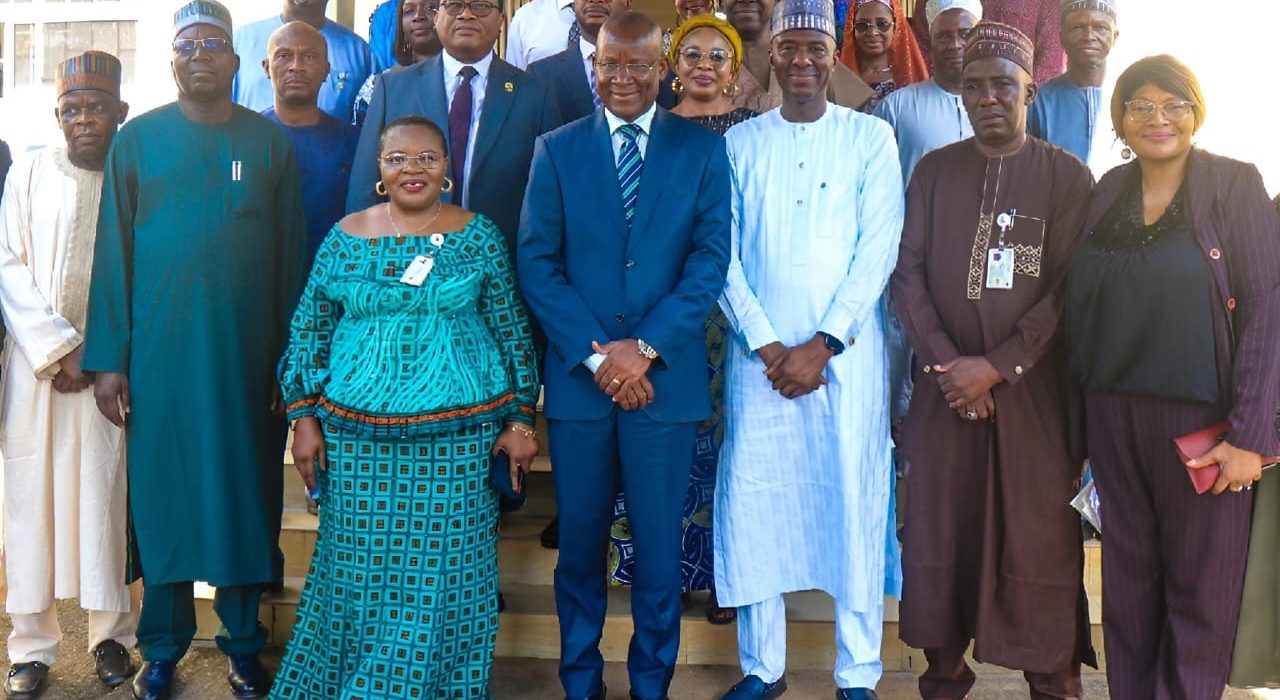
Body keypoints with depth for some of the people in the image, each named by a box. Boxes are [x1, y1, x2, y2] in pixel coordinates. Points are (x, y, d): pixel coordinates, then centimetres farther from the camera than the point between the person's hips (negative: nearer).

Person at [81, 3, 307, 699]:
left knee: (244, 486, 7)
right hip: (158, 348, 0)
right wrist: (108, 359, -3)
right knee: (160, 487, 6)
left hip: (248, 349, 0)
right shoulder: (137, 139, 4)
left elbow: (292, 254, 4)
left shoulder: (270, 143, 5)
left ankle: (243, 640, 22)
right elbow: (113, 250, 2)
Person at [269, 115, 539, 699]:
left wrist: (520, 419, -1)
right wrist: (305, 419, 4)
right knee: (359, 573, 9)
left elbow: (512, 329, 3)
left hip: (459, 437, -1)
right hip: (358, 440, 2)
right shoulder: (345, 237, 4)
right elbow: (308, 330, 9)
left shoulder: (479, 236, 1)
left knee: (442, 579, 4)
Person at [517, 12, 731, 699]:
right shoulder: (557, 149, 5)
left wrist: (646, 346, -13)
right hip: (577, 378, 1)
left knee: (659, 543, 9)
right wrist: (595, 354, -11)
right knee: (580, 541, 11)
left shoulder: (703, 148, 4)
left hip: (666, 377, 0)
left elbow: (711, 257, -3)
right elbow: (537, 263, -1)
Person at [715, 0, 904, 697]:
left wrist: (822, 344, -11)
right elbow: (724, 254, 3)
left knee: (853, 506, 1)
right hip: (759, 352, 2)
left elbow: (878, 248, -3)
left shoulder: (871, 138, 4)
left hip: (848, 353, -1)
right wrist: (765, 343, -7)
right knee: (753, 503, 4)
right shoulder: (740, 142, 9)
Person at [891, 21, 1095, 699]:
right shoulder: (933, 170, 10)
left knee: (1040, 537, 0)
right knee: (940, 530, 5)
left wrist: (998, 365, -12)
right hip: (945, 385, 2)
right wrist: (944, 363, -8)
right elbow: (908, 272, 4)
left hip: (1034, 388, -2)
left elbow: (1069, 287, -4)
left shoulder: (1068, 175, 3)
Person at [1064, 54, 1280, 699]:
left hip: (1203, 420, -4)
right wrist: (1078, 417, 3)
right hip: (1114, 415, 4)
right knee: (1128, 575, 12)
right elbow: (1080, 311, 9)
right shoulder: (1108, 193, 8)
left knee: (1201, 588, 4)